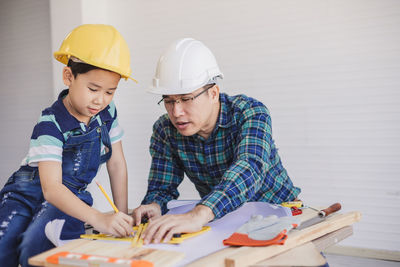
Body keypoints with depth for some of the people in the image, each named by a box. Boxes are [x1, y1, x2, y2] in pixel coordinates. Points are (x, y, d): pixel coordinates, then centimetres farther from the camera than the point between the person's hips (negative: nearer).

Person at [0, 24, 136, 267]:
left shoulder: (107, 113, -4)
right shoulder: (51, 124, -21)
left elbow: (117, 164, 7)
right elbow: (51, 188, -31)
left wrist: (121, 216, 1)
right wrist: (99, 219, -45)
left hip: (72, 195, 3)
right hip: (30, 192, -2)